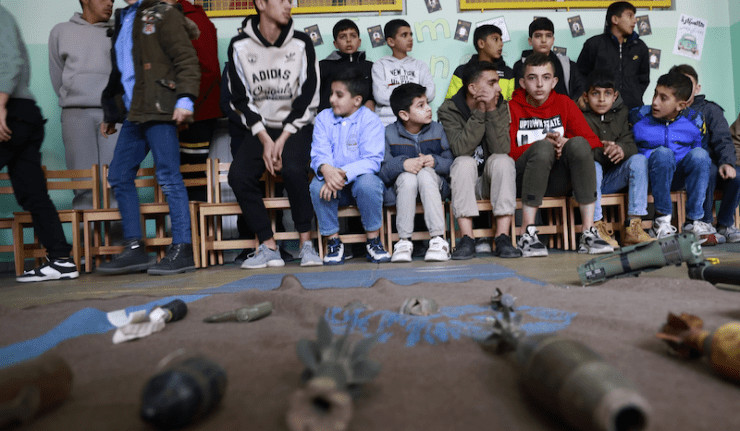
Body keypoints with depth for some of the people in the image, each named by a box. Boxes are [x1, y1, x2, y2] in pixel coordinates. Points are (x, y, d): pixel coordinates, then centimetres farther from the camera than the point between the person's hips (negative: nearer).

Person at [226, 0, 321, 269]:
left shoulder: (301, 43, -1)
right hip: (260, 128, 2)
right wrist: (265, 139, -12)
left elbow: (308, 97, -4)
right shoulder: (240, 45, 1)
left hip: (296, 126, -2)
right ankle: (269, 248, -11)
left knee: (293, 169, -30)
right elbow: (241, 99, 0)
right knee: (238, 176, -20)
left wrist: (283, 139, -12)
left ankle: (306, 243, -15)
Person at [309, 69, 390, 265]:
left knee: (367, 182, -34)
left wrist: (343, 174, -32)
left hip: (360, 177, -2)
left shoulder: (370, 120, -5)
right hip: (332, 181, 3)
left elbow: (372, 160, -17)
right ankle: (333, 241, -11)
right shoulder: (323, 118, 6)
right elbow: (319, 152, -7)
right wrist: (326, 169, -32)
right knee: (317, 185, -28)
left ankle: (373, 240, -14)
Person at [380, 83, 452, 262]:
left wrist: (435, 162, -21)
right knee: (408, 177, -34)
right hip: (402, 186, -1)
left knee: (425, 173, -32)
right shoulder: (389, 134, -2)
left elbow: (451, 164, -1)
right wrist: (402, 164, -28)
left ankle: (438, 240, -34)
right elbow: (382, 172, -10)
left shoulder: (437, 129, 5)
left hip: (433, 183, 1)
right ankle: (404, 241, -28)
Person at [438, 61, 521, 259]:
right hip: (462, 180, -2)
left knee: (502, 160, -27)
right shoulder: (449, 110, -8)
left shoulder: (500, 107, -2)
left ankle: (503, 237, -30)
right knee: (465, 162, -31)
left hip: (491, 180, 2)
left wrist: (491, 111, -21)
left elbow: (501, 150, -18)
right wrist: (479, 112, -23)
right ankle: (467, 238, -32)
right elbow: (461, 150, -25)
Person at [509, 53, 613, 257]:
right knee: (542, 147, -32)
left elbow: (594, 142, 4)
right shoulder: (512, 108, 5)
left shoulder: (564, 103, 13)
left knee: (579, 143, -26)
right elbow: (506, 152, -9)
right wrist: (544, 144, -21)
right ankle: (527, 234, -30)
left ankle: (589, 233, -28)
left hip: (558, 180, 3)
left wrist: (566, 143, -16)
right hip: (523, 177, -2)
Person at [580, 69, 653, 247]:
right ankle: (597, 226, -34)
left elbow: (632, 145, -2)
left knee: (639, 160, -20)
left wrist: (621, 149, -26)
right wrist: (601, 152, -33)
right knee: (591, 165, -33)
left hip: (613, 179, 4)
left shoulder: (622, 113, 11)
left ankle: (633, 226, -25)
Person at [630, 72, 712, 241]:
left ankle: (693, 221, -20)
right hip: (653, 175, -2)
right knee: (662, 153, -34)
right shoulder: (638, 117, -5)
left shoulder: (695, 121, 0)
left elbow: (699, 152, 12)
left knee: (700, 154, -28)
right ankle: (662, 220, -24)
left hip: (681, 176, 3)